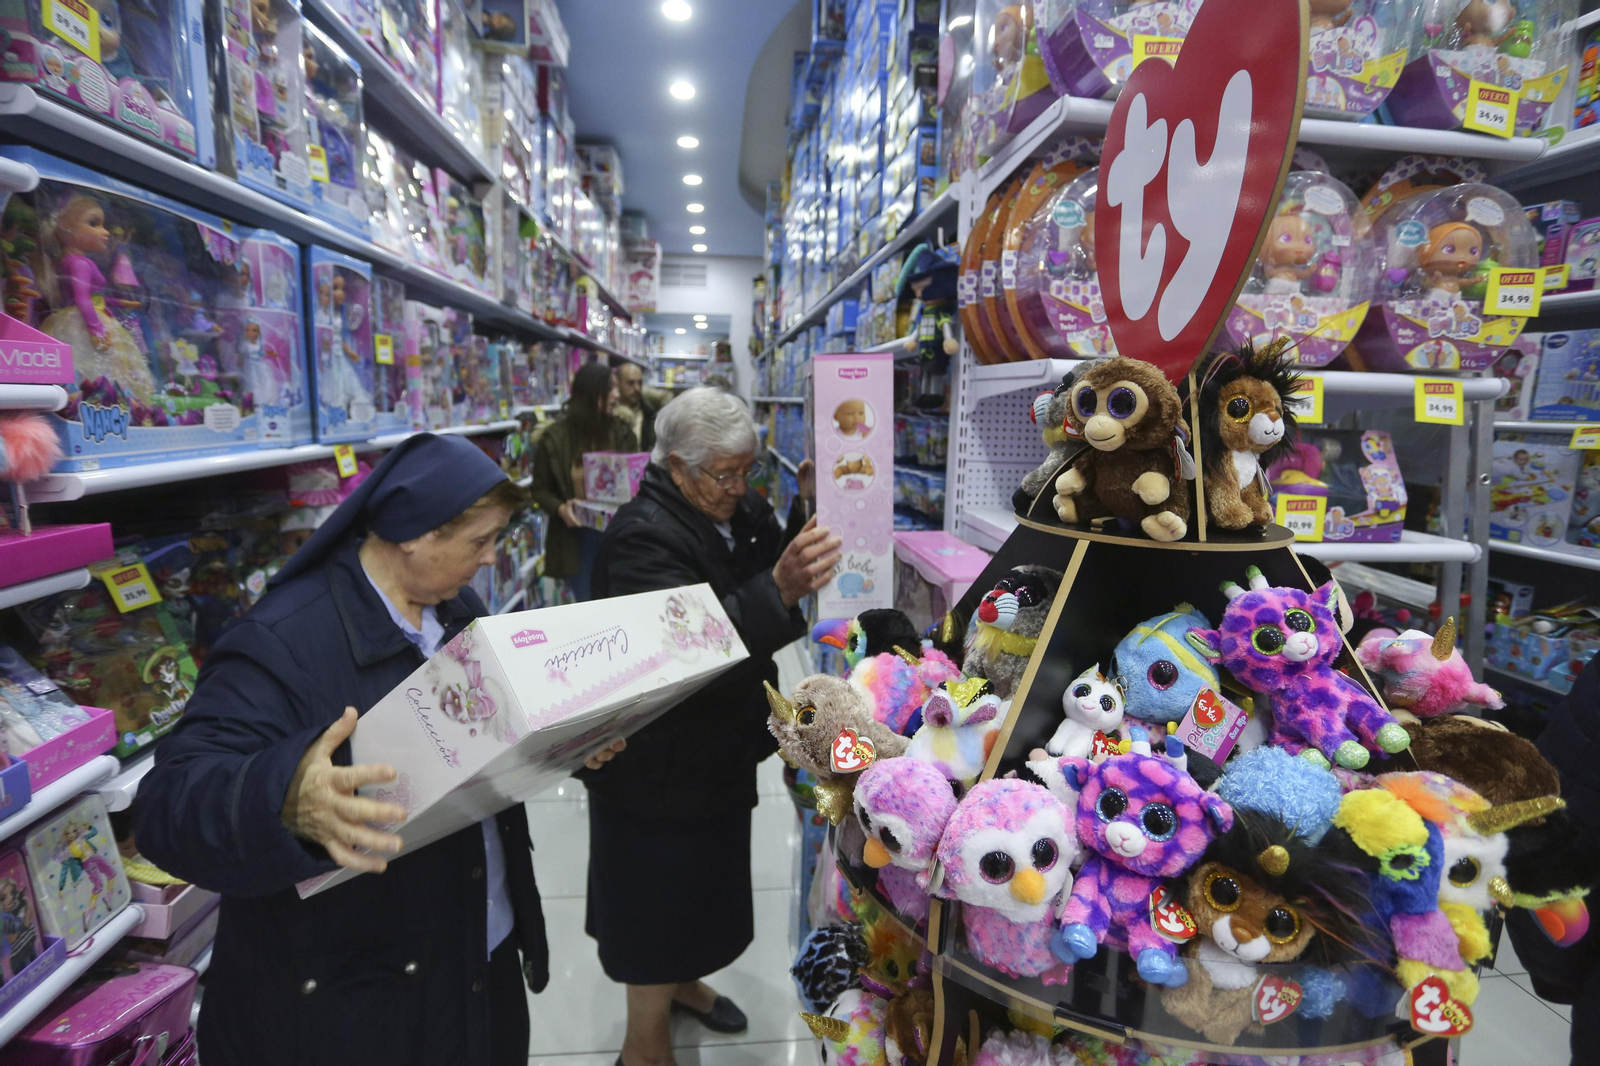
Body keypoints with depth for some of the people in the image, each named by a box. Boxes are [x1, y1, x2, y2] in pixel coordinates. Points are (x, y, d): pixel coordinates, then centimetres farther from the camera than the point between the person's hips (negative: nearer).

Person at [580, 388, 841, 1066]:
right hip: (659, 766, -8)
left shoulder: (738, 508, 0)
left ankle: (681, 981, 53)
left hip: (718, 751, 9)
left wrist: (808, 511, -13)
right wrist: (777, 590, -52)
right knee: (662, 893, 9)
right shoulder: (644, 537, -27)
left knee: (702, 878, 27)